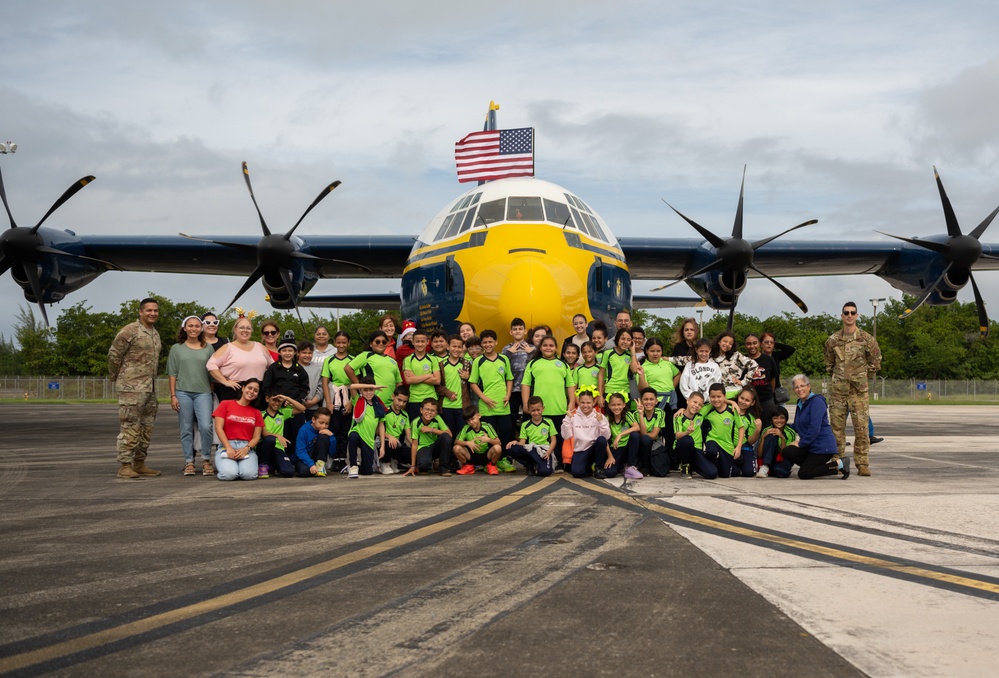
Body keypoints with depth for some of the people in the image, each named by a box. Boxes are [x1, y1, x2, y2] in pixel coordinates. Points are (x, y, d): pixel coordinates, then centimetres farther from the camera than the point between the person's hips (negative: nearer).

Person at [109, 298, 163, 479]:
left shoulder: (155, 333, 16)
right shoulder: (130, 331, -9)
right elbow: (114, 355, -7)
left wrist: (152, 378, 17)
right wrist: (116, 378, 1)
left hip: (150, 388, 8)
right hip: (132, 388, -8)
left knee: (146, 428, 11)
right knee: (130, 428, -7)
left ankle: (139, 464, 19)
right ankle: (125, 466, -3)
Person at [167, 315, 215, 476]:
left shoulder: (208, 348, 9)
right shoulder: (177, 349, 8)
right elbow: (172, 374, 7)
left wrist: (212, 392, 5)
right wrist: (173, 395, 0)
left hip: (203, 392, 0)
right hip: (183, 392, 0)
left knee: (206, 426, -13)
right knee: (186, 429, 3)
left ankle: (206, 460, 1)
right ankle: (189, 462, 10)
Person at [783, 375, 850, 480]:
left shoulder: (817, 401, -12)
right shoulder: (800, 404, 16)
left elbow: (814, 428, -20)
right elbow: (797, 427, 24)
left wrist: (801, 443, -15)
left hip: (823, 446, -9)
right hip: (811, 446, 9)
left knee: (803, 474, -14)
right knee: (787, 452, -13)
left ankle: (839, 464, -3)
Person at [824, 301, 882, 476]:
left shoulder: (866, 339, -1)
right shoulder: (833, 340, 5)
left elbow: (875, 361, 9)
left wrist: (865, 377, 10)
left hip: (859, 391, -2)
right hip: (837, 390, 2)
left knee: (861, 428, -4)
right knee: (837, 427, 4)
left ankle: (862, 464, 1)